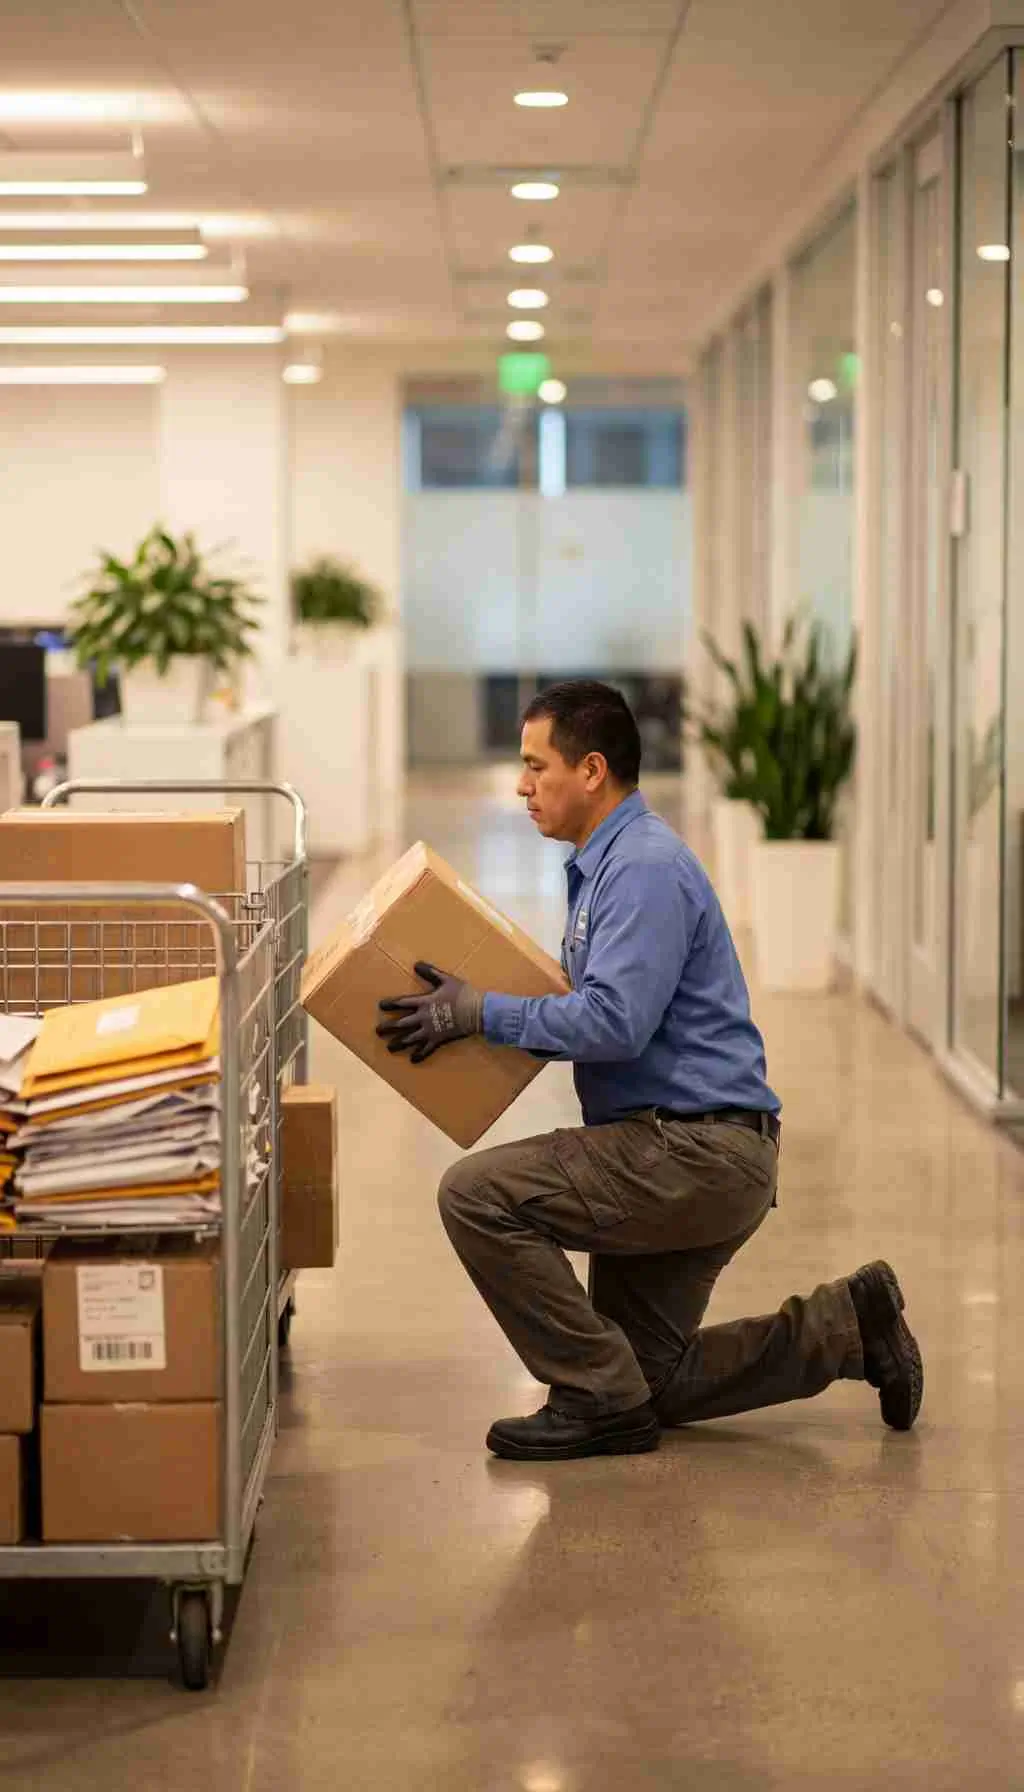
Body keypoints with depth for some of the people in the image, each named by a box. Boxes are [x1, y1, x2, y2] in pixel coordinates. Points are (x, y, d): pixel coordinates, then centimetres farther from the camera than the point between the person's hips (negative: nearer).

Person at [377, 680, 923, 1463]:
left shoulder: (646, 868, -17)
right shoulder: (605, 863, 17)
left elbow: (616, 1022, -27)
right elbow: (599, 1011, 24)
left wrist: (481, 1012, -18)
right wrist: (476, 1005, 13)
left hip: (699, 1154, -11)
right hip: (682, 1159, 11)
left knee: (477, 1195, -19)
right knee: (650, 1382, 14)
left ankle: (600, 1399, -10)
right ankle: (848, 1325, 21)